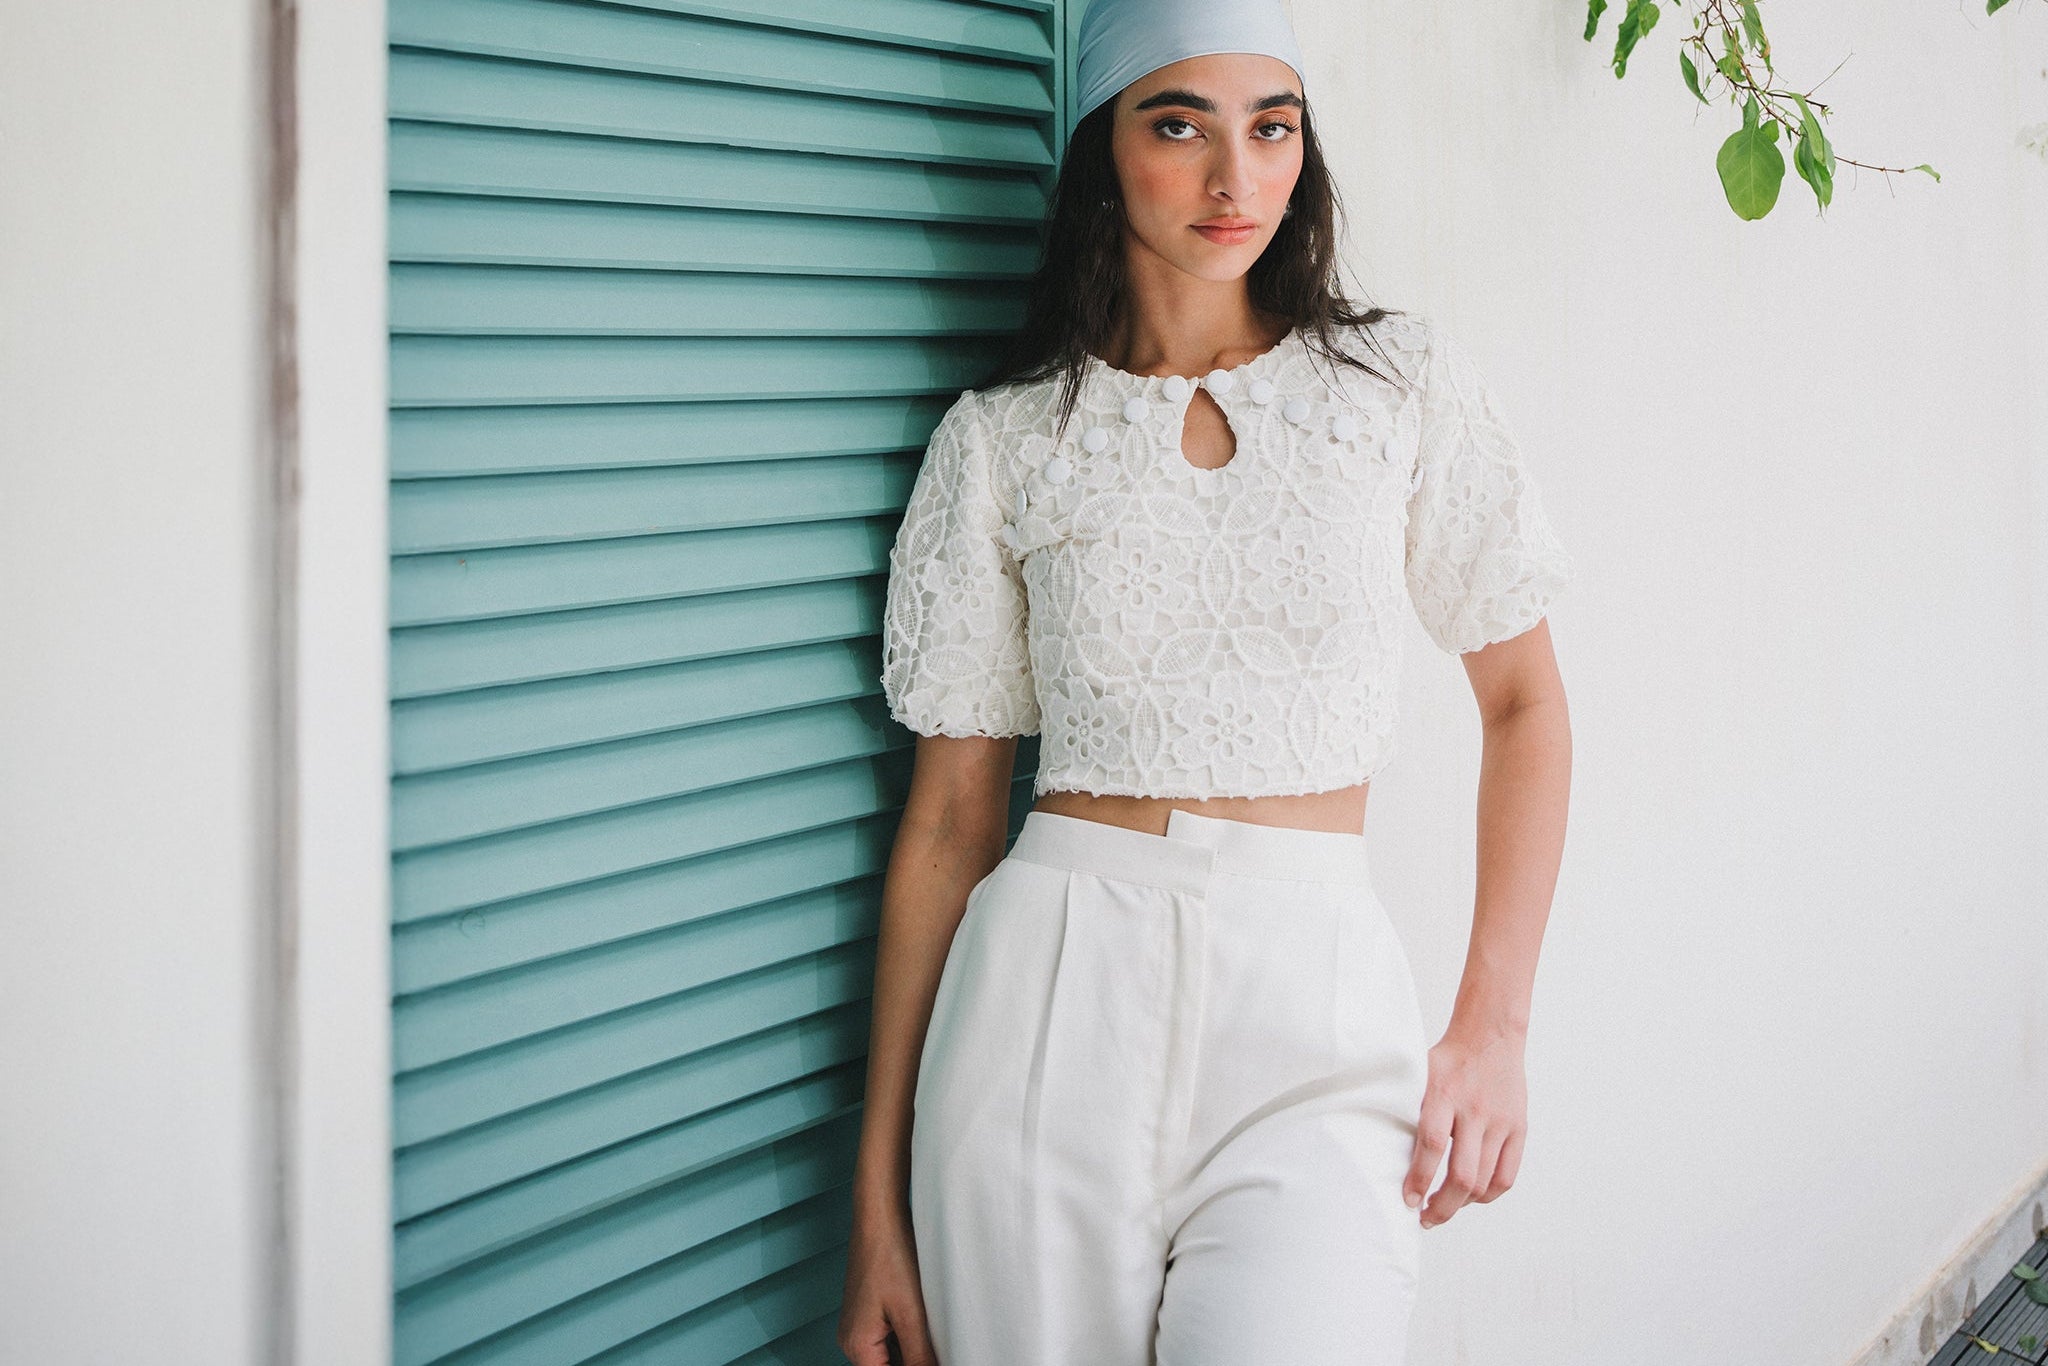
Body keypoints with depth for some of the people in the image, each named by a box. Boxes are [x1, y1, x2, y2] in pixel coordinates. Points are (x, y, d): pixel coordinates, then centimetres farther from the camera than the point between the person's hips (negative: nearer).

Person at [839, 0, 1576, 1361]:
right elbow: (951, 814, 6)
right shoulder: (1003, 438, 6)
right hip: (1055, 995, 1)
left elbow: (1525, 700, 11)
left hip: (1314, 1004, 0)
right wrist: (882, 1197, 4)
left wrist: (1495, 1025, 0)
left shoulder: (1404, 382, 6)